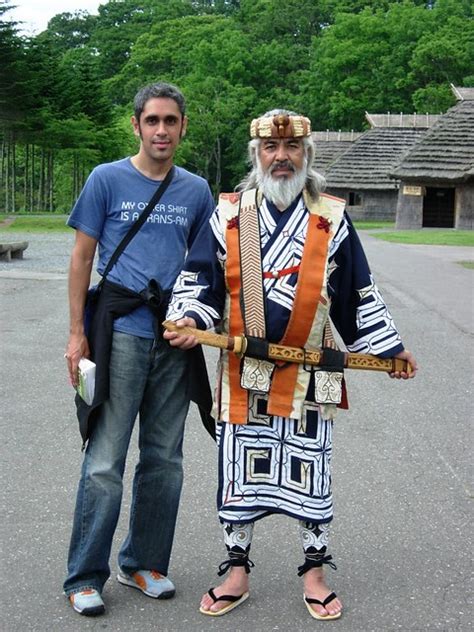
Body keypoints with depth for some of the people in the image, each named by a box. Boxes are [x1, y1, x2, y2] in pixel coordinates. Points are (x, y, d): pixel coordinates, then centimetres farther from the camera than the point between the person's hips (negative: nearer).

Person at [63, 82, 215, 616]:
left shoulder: (196, 190, 11)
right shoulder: (107, 180, 1)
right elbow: (82, 258, 1)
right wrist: (77, 333, -4)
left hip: (176, 336, 4)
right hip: (120, 331, -4)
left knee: (164, 459, 10)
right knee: (105, 461, -5)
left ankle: (144, 563, 25)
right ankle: (84, 577, 8)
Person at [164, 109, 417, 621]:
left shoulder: (331, 219, 4)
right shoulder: (228, 216, 3)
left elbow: (359, 296, 9)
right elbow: (198, 281, 3)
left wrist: (390, 348, 10)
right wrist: (188, 320, -16)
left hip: (308, 375, 0)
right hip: (243, 373, 0)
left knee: (309, 473, 7)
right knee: (240, 472, 8)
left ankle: (314, 573, 24)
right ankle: (236, 572, 24)